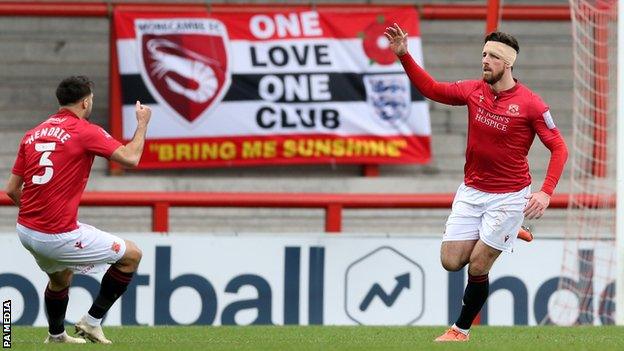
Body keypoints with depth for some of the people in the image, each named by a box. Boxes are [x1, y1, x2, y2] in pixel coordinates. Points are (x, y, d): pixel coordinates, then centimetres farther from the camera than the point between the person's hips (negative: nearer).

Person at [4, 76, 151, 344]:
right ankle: (92, 321, 12)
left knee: (60, 277, 36)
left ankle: (56, 335, 48)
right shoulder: (86, 132, -9)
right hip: (58, 237, -8)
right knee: (131, 255, 8)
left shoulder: (32, 134, 10)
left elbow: (12, 189, 11)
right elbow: (130, 158, -12)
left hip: (25, 230, 8)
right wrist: (142, 122, 4)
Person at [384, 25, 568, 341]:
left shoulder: (530, 104, -14)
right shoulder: (474, 90, 0)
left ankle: (461, 330, 15)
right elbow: (432, 89, 11)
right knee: (451, 262, 0)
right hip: (471, 192, 5)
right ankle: (502, 233, 27)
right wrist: (404, 56, -1)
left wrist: (546, 192, -22)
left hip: (509, 195, -5)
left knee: (477, 268, -4)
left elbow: (559, 148, -10)